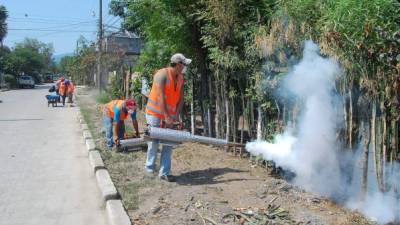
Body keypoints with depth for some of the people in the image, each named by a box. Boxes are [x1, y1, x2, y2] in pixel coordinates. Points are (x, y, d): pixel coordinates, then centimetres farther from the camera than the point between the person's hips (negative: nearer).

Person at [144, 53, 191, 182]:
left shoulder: (180, 78, 2)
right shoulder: (162, 75, -19)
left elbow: (180, 98, 3)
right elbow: (160, 97, -26)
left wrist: (176, 114, -8)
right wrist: (166, 116, -28)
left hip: (169, 115, 6)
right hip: (155, 113, -6)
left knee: (168, 144, 2)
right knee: (154, 142, 3)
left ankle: (164, 173, 8)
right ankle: (149, 166, 26)